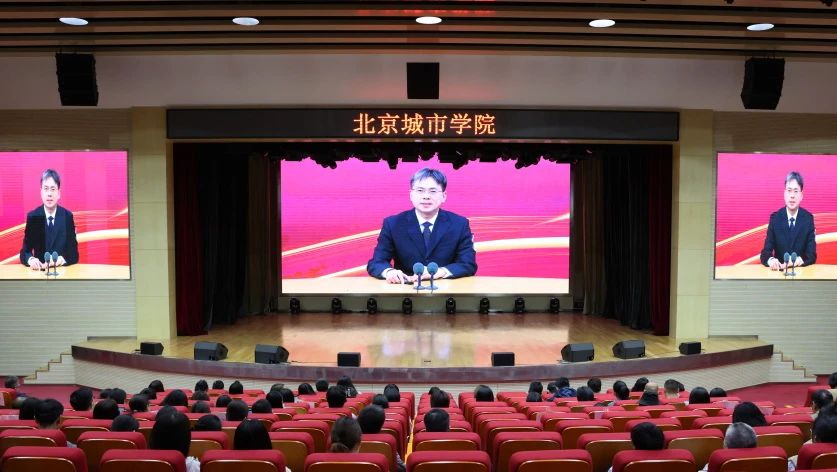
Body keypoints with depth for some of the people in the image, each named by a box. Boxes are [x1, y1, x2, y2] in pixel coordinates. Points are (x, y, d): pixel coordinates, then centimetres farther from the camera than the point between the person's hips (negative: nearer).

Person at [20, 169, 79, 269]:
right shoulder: (32, 216, 2)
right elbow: (25, 251, 1)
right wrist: (31, 259, -21)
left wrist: (61, 259, -21)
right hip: (39, 270, 1)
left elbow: (74, 254, -1)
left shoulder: (68, 216, 1)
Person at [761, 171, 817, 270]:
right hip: (779, 270, 0)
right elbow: (765, 252, -5)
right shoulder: (775, 217, 1)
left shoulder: (808, 218, 1)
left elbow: (812, 255, -2)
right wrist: (771, 260, -28)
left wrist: (799, 260, -24)